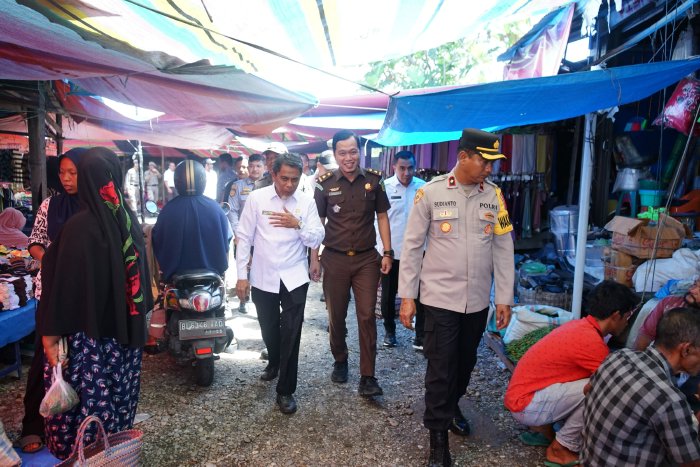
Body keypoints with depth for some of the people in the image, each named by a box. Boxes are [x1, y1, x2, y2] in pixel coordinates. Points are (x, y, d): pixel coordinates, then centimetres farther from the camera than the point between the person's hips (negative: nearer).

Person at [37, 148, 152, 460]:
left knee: (86, 400, 9)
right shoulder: (130, 220, -1)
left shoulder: (79, 226, -18)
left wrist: (51, 335, -8)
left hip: (88, 332, -6)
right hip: (126, 330, 6)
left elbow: (65, 284, -17)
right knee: (118, 396, 19)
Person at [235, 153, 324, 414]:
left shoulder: (306, 202, -4)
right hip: (262, 277, 1)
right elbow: (244, 238, -2)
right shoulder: (257, 198, -6)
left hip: (294, 278, -1)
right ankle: (274, 362, 50)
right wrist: (241, 275, -3)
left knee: (291, 333, -3)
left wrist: (298, 224, -21)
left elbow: (316, 241, -4)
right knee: (269, 329, 19)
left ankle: (286, 390, 12)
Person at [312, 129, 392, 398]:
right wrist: (314, 258, 1)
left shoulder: (374, 180, 1)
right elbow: (317, 223, 4)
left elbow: (382, 217, 7)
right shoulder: (325, 184, -1)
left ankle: (367, 377, 7)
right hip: (335, 259, 0)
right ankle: (340, 360, 34)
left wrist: (388, 252, 1)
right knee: (336, 316, 12)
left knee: (367, 316, -1)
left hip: (367, 258, 0)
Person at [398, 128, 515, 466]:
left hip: (478, 300, 4)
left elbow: (503, 249, 4)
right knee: (440, 368, 4)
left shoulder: (494, 195, 0)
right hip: (440, 298, -3)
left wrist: (504, 298, 3)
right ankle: (438, 436, 22)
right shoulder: (430, 192, -9)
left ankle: (452, 406, 47)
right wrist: (407, 296, -6)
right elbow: (412, 246, -5)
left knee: (465, 362, 19)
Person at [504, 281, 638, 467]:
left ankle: (543, 428, 14)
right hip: (525, 405, -9)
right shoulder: (591, 342, -22)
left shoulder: (580, 326, 6)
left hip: (521, 393, 9)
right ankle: (561, 449, 0)